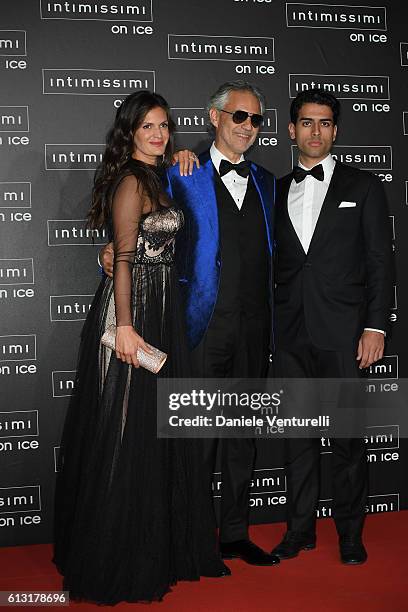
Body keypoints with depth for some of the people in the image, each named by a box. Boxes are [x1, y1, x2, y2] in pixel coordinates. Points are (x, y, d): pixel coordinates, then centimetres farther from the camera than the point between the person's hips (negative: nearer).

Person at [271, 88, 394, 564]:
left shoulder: (363, 186, 6)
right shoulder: (276, 191, 14)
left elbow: (380, 261, 0)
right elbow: (272, 263, 12)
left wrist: (375, 327, -7)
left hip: (343, 333, -3)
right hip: (290, 334, 3)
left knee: (347, 436, 2)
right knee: (298, 434, 9)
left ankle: (350, 533, 17)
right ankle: (300, 529, 21)